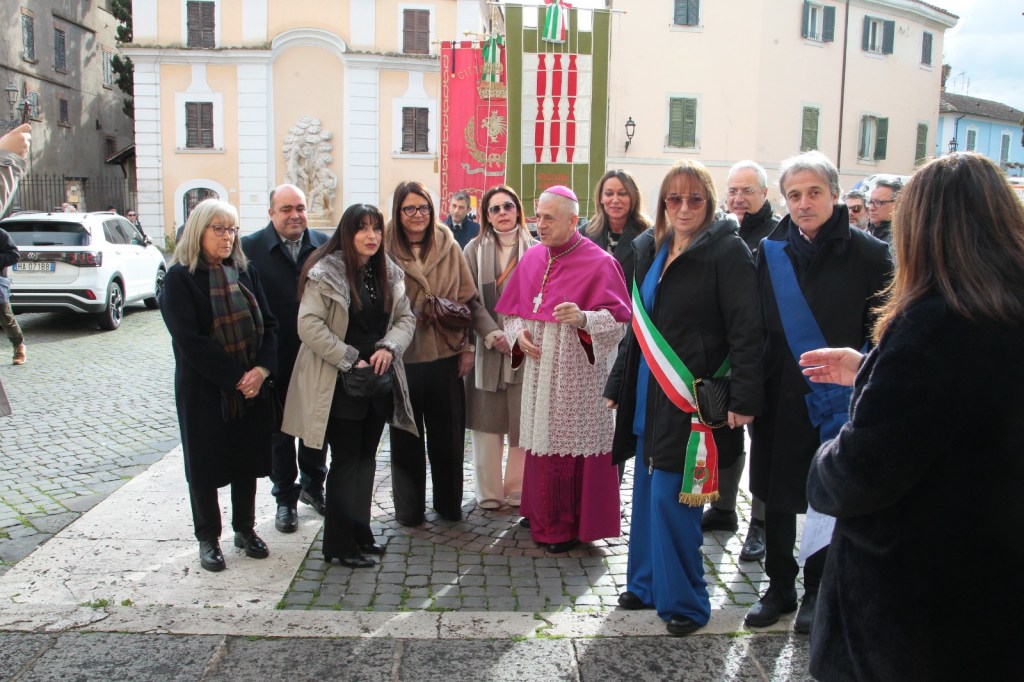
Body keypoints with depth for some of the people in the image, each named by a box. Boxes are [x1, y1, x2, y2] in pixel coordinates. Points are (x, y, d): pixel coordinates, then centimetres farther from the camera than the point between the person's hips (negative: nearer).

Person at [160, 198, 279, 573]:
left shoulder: (245, 271, 7)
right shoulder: (180, 277, -8)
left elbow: (268, 323, 4)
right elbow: (189, 339, -15)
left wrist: (262, 368, -12)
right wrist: (234, 378, -17)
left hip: (253, 386, 4)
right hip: (204, 390, -4)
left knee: (247, 457, 13)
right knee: (205, 463, 7)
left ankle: (245, 529, 29)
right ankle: (208, 538, 22)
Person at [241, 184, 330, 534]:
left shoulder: (325, 245, -1)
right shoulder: (251, 248, -7)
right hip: (277, 361, -2)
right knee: (280, 430, 11)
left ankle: (313, 485, 37)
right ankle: (285, 498, 26)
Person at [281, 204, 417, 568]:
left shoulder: (389, 273, 8)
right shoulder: (325, 273, -11)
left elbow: (405, 318, 8)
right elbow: (309, 326, -16)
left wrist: (389, 347, -11)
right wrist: (350, 361, -17)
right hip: (340, 384, -6)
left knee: (366, 457, 14)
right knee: (345, 460, -1)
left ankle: (360, 532, 27)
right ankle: (340, 543, 11)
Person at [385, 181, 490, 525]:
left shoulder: (449, 247, 2)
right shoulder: (386, 250, -5)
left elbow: (468, 300, 5)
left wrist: (467, 346, 1)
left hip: (445, 355, 2)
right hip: (402, 357, -2)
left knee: (448, 433, 12)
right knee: (406, 436, 10)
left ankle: (449, 503, 28)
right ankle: (409, 507, 25)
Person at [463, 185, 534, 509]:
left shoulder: (534, 249, 4)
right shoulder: (475, 250, 7)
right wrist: (493, 335, -12)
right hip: (486, 348, 1)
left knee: (523, 422, 2)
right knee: (487, 422, 4)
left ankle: (519, 490, 13)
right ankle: (489, 492, 13)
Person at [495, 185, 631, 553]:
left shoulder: (598, 263, -9)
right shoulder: (532, 258, 9)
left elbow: (619, 320, -12)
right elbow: (513, 309, 17)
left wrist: (583, 318, -29)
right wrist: (518, 334, -3)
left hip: (577, 374, -5)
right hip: (539, 369, 6)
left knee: (574, 444, 0)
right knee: (542, 439, 11)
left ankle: (575, 524, 15)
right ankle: (544, 517, 27)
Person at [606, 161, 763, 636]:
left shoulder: (727, 250, -9)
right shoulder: (648, 250, 12)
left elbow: (747, 331, -14)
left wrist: (744, 398, -20)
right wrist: (618, 386, 18)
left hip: (692, 398, -7)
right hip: (649, 396, 7)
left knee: (672, 498, -5)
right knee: (647, 493, 13)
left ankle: (683, 601, 12)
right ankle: (647, 584, 30)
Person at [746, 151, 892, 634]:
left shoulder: (867, 255, -7)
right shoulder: (771, 252, 2)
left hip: (837, 400, -3)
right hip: (780, 398, 3)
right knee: (776, 495, 11)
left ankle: (816, 591, 29)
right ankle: (779, 588, 28)